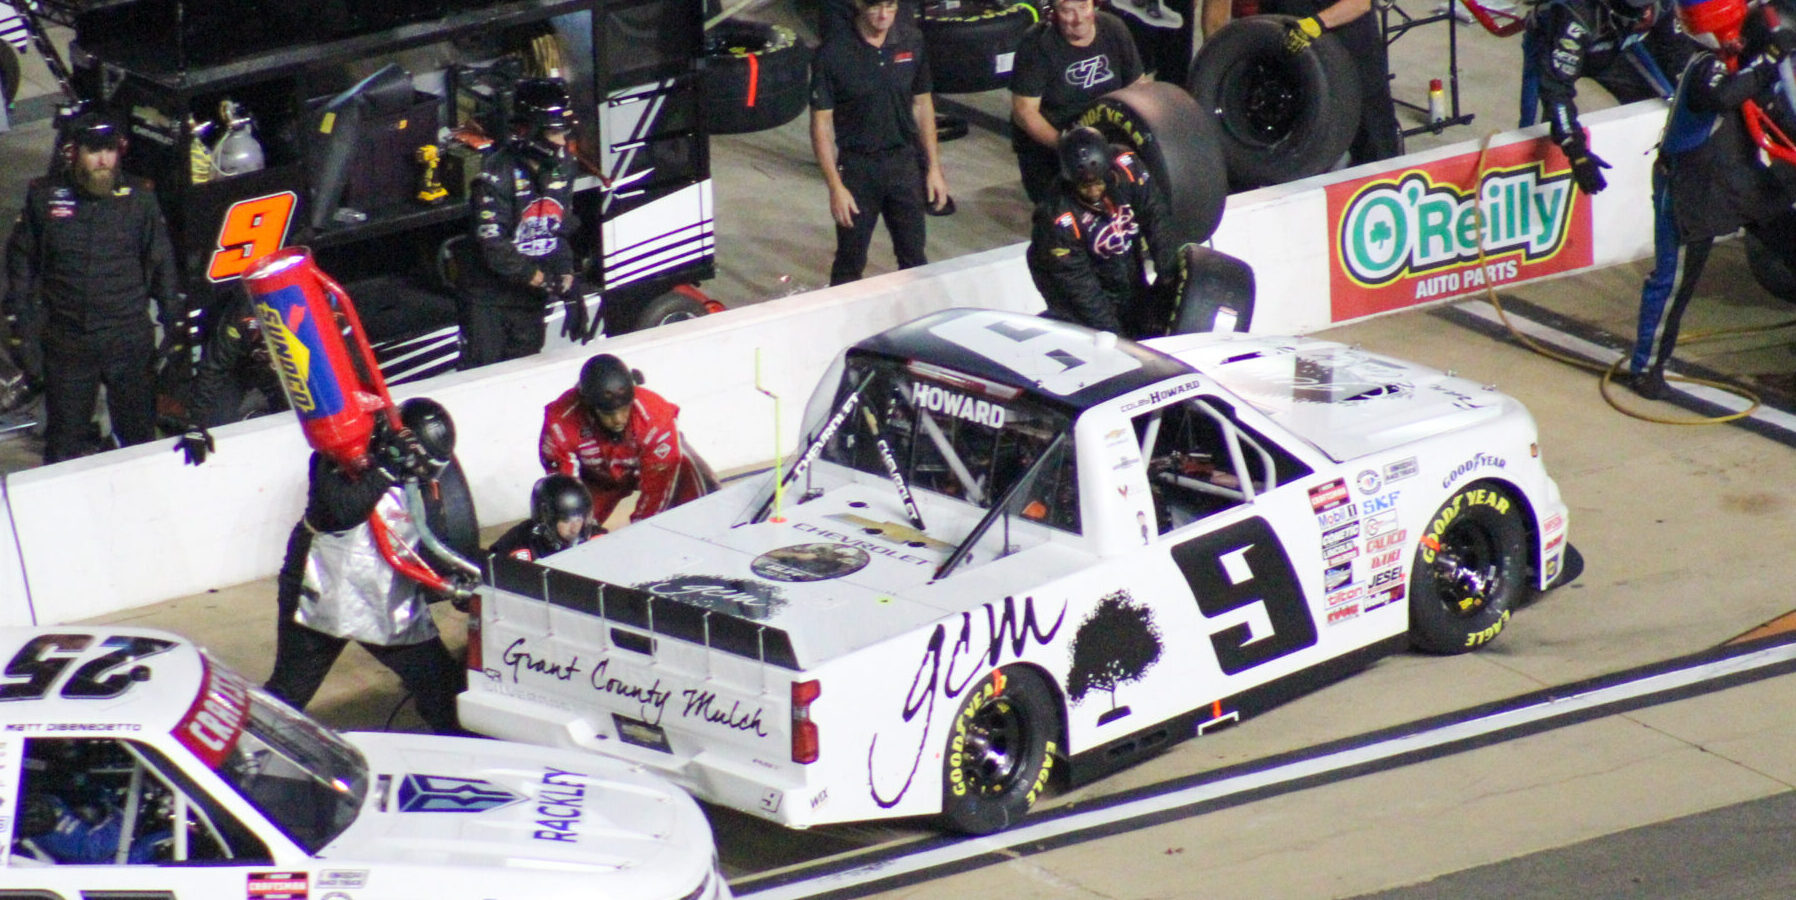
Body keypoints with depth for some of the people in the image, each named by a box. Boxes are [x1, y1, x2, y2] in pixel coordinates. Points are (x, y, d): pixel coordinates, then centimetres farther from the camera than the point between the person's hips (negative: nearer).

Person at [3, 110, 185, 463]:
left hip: (130, 341, 0)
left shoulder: (139, 198, -1)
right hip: (66, 341, 0)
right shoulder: (43, 198, -2)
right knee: (64, 439, 9)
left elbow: (162, 266, 7)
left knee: (140, 434, 9)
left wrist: (176, 327, 4)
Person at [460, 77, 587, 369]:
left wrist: (570, 291, 6)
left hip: (531, 293, 6)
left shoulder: (562, 166, 2)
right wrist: (542, 279, -21)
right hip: (491, 293, -6)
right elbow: (494, 247, -23)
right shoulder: (498, 174, -22)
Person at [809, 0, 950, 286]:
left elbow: (922, 104, 9)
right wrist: (835, 187, -14)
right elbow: (821, 123, -11)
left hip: (904, 162, 3)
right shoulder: (833, 52, -14)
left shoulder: (911, 42, -2)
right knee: (850, 263, 7)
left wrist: (934, 167, 8)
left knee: (913, 258, 10)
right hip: (856, 164, -3)